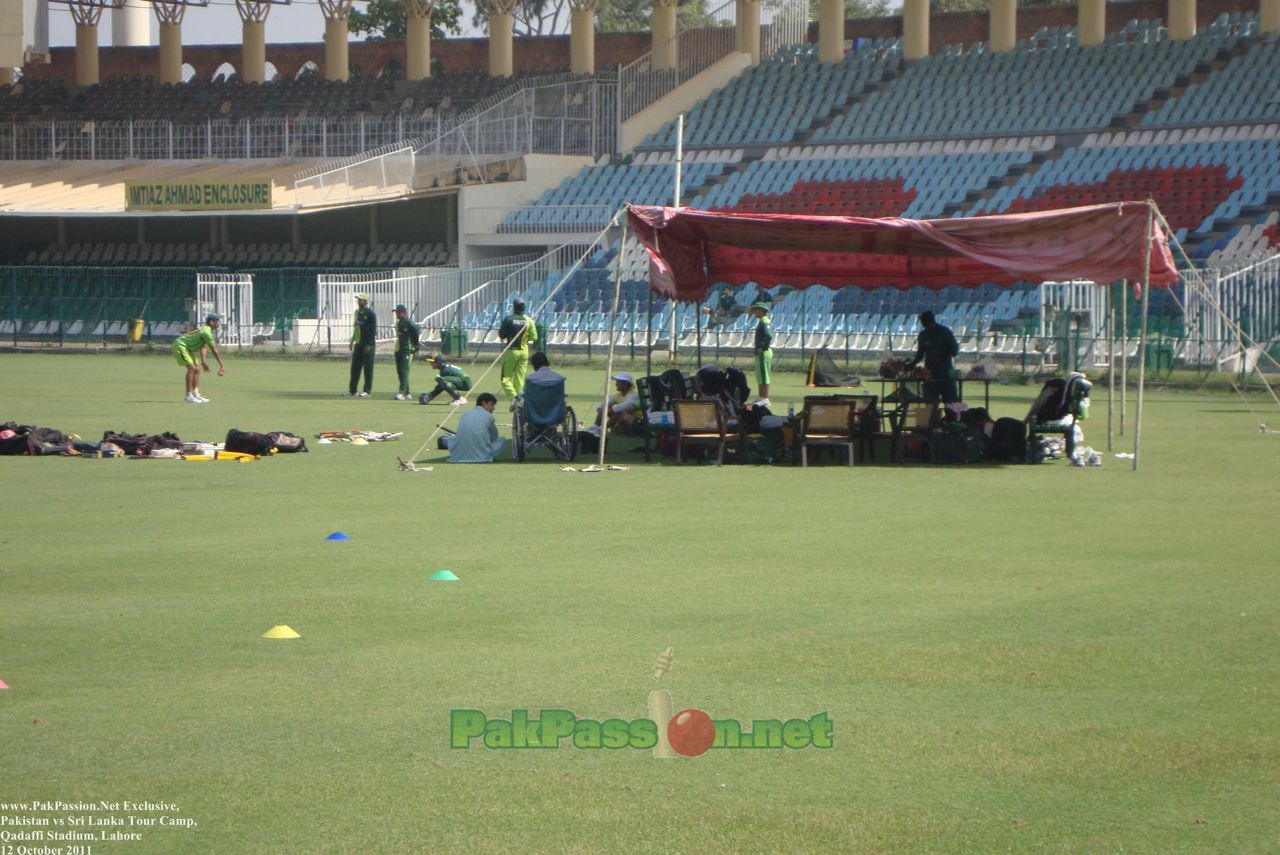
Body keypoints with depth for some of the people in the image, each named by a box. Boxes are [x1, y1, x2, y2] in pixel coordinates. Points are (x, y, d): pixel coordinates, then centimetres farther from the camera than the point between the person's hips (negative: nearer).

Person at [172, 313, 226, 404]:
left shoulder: (205, 330, 9)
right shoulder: (207, 333, -22)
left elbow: (202, 347, 15)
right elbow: (214, 351, -20)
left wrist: (203, 362, 8)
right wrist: (222, 366, -17)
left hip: (186, 348, 11)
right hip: (180, 345, -11)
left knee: (197, 369, 9)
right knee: (191, 368, -20)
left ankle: (195, 394, 14)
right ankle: (188, 396, -20)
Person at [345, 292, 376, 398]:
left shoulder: (370, 314, -11)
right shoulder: (357, 312, 14)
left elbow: (373, 330, -14)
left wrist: (369, 345, -18)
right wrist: (352, 342, 18)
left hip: (367, 344, -8)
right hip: (358, 344, 8)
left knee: (368, 368, -3)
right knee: (355, 366, 7)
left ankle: (367, 391, 1)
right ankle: (352, 390, 11)